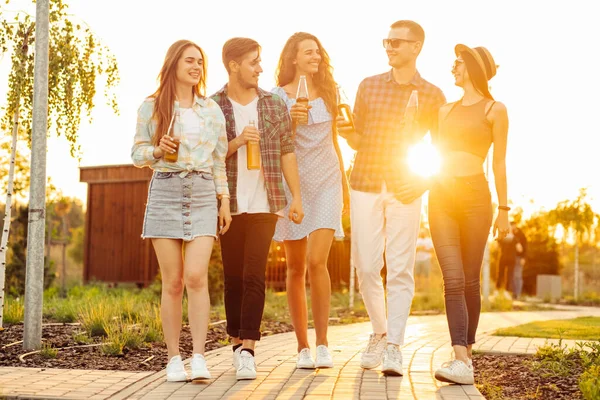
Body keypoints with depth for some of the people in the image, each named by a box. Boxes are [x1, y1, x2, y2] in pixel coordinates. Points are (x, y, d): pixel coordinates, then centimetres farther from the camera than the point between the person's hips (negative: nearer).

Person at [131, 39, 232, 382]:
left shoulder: (212, 109, 13)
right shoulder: (151, 107, 7)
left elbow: (219, 160, 14)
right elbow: (137, 154, 8)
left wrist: (225, 200, 6)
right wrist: (157, 150, -13)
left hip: (203, 194, 1)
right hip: (165, 192, -1)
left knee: (196, 277, -13)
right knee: (173, 283, -2)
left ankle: (199, 357, -11)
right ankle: (174, 358, 6)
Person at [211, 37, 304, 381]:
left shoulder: (275, 105, 7)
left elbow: (287, 153, 7)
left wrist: (297, 197, 1)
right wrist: (236, 142, -15)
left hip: (264, 204, 0)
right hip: (229, 205, 0)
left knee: (254, 277, -8)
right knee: (233, 278, 7)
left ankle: (247, 351, -9)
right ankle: (238, 344, 19)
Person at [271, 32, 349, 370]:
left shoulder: (328, 93, 11)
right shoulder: (278, 97, 2)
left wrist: (345, 185, 21)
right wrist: (287, 119, -20)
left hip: (326, 181, 1)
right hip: (293, 184, -1)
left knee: (317, 262, -14)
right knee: (296, 268, 2)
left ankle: (323, 344, -7)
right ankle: (303, 347, 11)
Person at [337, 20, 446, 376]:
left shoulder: (433, 96, 3)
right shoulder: (369, 86, 10)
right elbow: (358, 142, 12)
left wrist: (424, 179, -10)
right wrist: (348, 133, -10)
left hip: (405, 190, -2)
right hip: (365, 186, 2)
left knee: (400, 269, -5)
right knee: (367, 267, 2)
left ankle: (394, 346, -2)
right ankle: (379, 333, 22)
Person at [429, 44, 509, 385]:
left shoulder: (495, 110, 3)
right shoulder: (446, 110, 18)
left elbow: (500, 164, 0)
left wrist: (504, 209, -4)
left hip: (474, 196, -3)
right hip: (441, 197, 4)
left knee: (471, 280, 2)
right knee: (453, 280, -9)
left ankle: (467, 353, 15)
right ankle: (461, 361, -17)